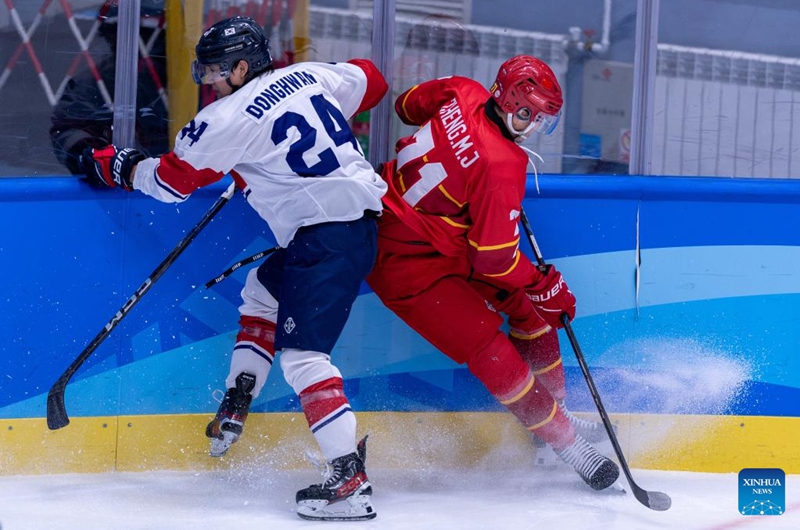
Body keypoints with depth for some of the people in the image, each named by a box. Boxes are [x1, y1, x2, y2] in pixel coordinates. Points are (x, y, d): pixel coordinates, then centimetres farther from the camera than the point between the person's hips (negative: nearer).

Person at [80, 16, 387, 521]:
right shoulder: (310, 75, 10)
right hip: (361, 209, 10)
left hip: (328, 236, -10)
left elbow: (170, 179, -2)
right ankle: (236, 403, 29)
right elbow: (370, 80, 26)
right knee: (263, 290, 28)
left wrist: (115, 164, 16)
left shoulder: (231, 118, -10)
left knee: (301, 351, -13)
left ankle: (350, 480, -21)